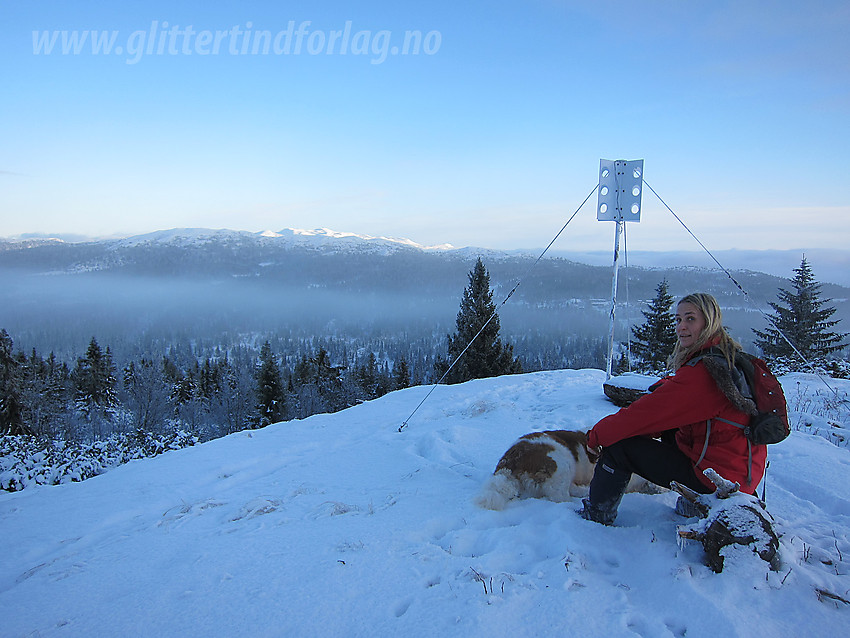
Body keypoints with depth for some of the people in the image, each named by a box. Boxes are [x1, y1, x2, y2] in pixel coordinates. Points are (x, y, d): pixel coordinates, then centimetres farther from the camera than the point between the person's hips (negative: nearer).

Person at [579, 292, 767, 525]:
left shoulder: (701, 371, -23)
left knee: (620, 445, -7)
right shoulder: (730, 357, 7)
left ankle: (596, 516, 12)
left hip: (716, 475, -9)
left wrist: (597, 435, -7)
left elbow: (648, 412, -18)